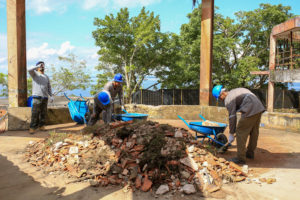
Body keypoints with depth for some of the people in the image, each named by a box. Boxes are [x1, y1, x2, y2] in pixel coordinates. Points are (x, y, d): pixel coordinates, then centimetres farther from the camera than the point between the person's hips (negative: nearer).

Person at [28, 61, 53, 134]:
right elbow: (30, 70, -19)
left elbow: (49, 88, 16)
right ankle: (32, 128, -3)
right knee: (35, 113, -7)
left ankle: (41, 126, 16)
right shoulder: (35, 74, 5)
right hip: (37, 97, -4)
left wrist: (51, 96, 4)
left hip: (45, 98, 5)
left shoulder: (46, 77, 18)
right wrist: (38, 66, -9)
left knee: (43, 113, 6)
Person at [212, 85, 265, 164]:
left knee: (240, 132, -1)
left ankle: (241, 158, 3)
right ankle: (250, 153, 36)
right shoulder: (235, 91, 24)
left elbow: (232, 117, -7)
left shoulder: (229, 99, -4)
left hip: (250, 110, -10)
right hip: (259, 107, 10)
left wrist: (231, 134, -2)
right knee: (254, 131, 20)